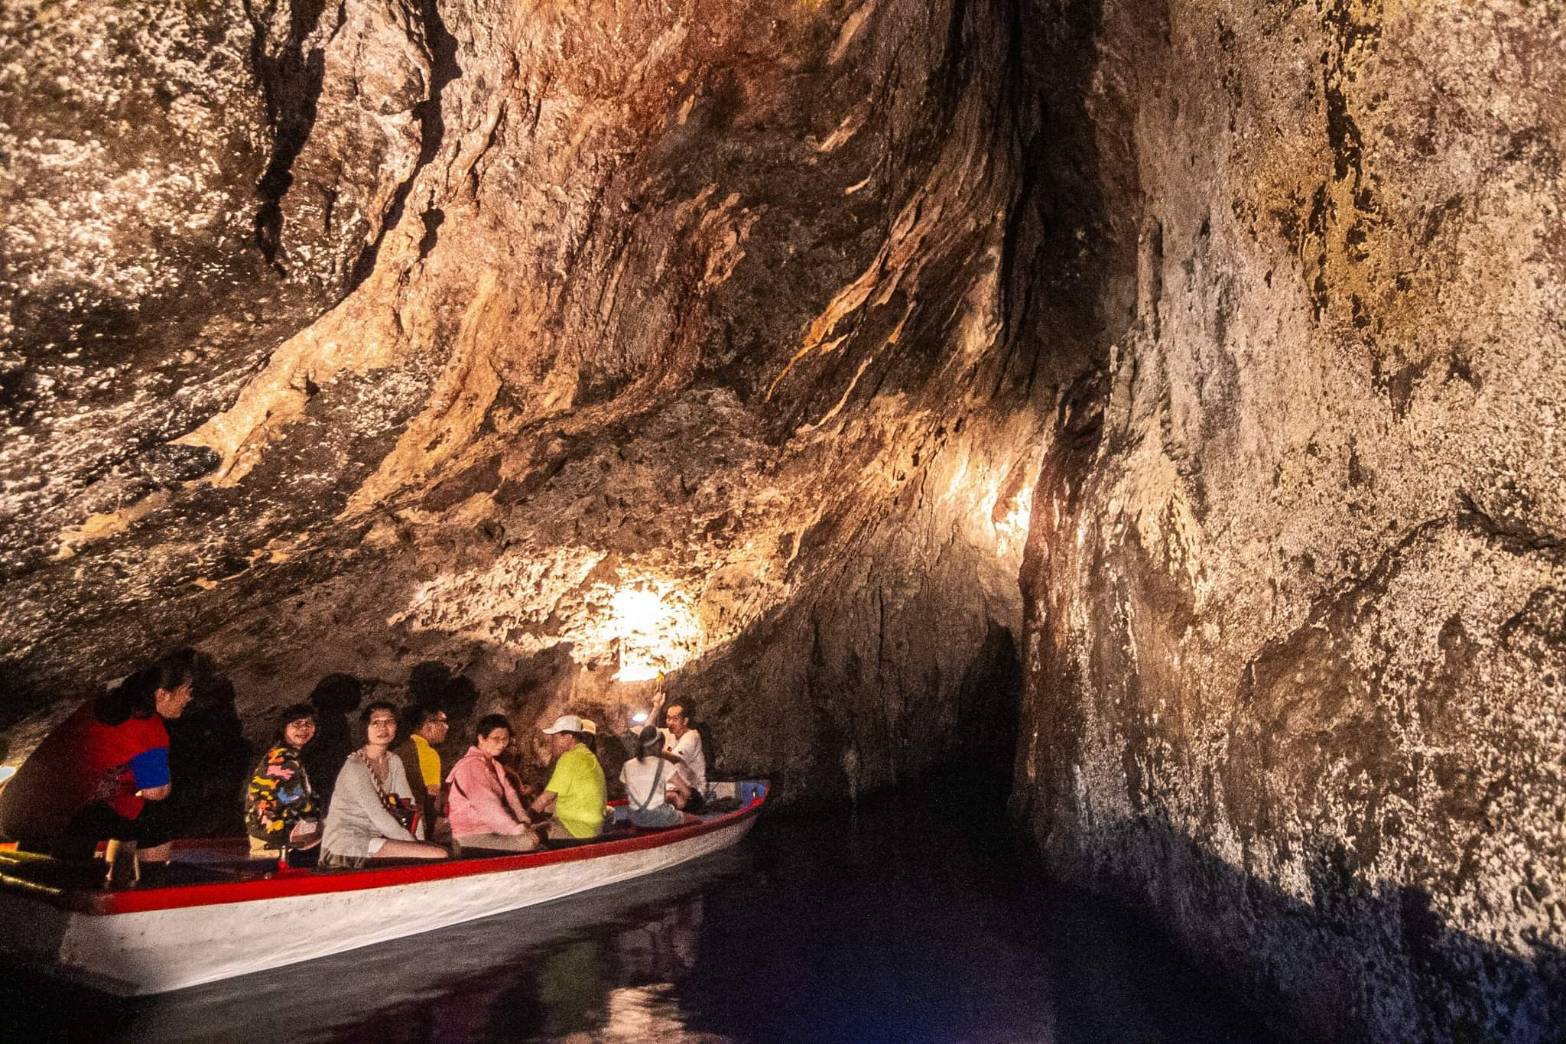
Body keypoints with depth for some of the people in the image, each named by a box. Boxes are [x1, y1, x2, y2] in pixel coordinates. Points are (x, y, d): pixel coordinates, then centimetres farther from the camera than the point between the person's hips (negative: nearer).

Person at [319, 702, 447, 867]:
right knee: (438, 856, -19)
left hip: (374, 839, 8)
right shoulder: (354, 767, -14)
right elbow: (379, 816, -18)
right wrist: (415, 847, -18)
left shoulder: (394, 762, 10)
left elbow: (410, 806, 4)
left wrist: (420, 843, -10)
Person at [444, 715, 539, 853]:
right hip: (472, 835, -10)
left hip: (491, 828, 10)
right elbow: (487, 805, -23)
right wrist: (517, 830, -26)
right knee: (527, 842, -26)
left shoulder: (495, 765, 16)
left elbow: (509, 795, 6)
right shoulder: (472, 765, -14)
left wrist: (525, 821, -9)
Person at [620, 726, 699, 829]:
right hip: (659, 818, -5)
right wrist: (680, 797, 14)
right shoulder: (662, 765, -8)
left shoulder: (627, 766, 3)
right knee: (696, 820, 17)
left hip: (636, 820, 5)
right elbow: (686, 792, -10)